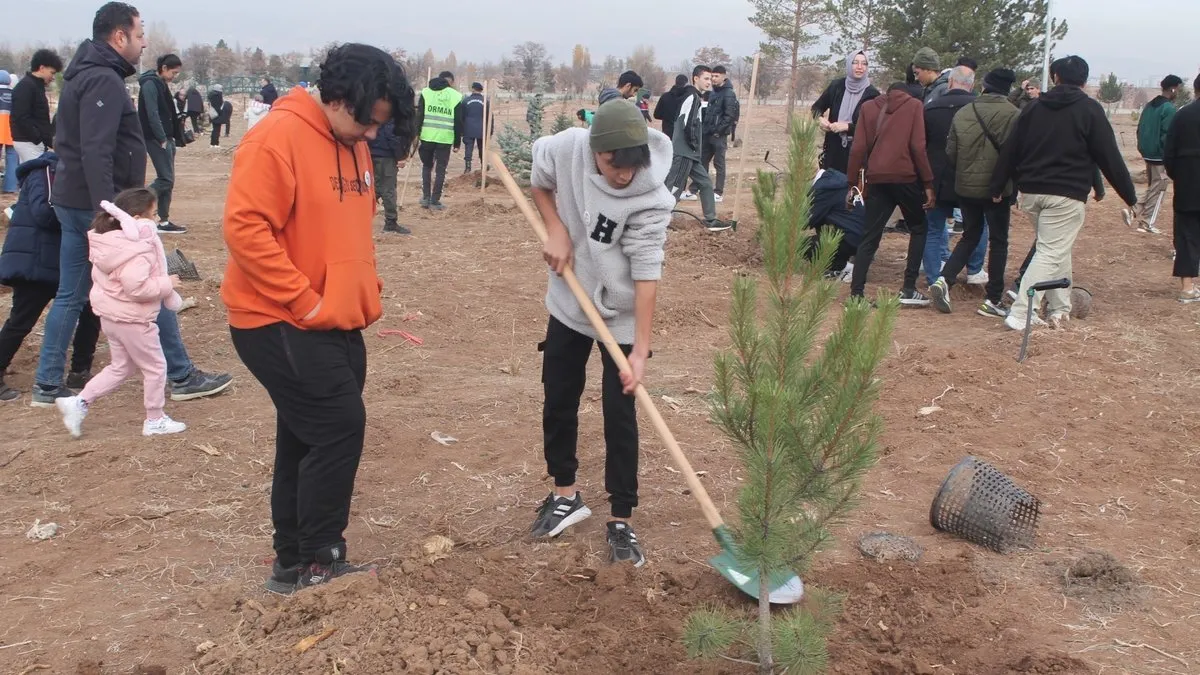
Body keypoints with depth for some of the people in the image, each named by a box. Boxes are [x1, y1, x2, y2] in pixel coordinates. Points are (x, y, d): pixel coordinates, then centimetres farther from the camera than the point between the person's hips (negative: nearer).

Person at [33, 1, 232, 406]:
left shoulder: (83, 76, 17)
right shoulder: (104, 80, -16)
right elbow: (96, 153, -25)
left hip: (72, 202, 10)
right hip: (98, 205, -10)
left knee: (70, 295, 12)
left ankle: (47, 385, 15)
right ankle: (183, 378, 8)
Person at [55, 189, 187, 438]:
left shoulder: (108, 241, 4)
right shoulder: (138, 250, -26)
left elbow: (98, 275, 15)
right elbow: (136, 287, -34)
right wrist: (166, 284, -20)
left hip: (110, 315, 9)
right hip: (133, 320, -9)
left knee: (120, 366, 23)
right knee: (155, 367, 8)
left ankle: (79, 402, 17)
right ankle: (155, 420, 18)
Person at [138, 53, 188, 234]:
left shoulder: (161, 84, 16)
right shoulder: (150, 84, -13)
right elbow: (152, 114, -19)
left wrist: (171, 138, 11)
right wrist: (162, 139, -19)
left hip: (165, 138, 9)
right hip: (156, 139, -9)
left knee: (167, 180, 9)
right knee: (166, 179, -11)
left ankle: (164, 221, 13)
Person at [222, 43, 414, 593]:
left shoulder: (354, 146, 12)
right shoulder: (278, 138, -16)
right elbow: (245, 228, -21)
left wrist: (367, 291, 9)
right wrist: (305, 301, -20)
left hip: (340, 325, 8)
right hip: (281, 325, -8)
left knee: (307, 441, 13)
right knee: (339, 428, -9)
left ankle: (295, 564, 24)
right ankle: (316, 562, 7)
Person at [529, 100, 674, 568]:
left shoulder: (652, 199, -27)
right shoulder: (565, 148, -18)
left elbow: (646, 273, -28)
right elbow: (540, 183, 4)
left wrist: (641, 351, -30)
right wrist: (556, 231, -12)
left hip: (622, 316, -4)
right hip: (568, 304, 4)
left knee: (620, 416, -1)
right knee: (558, 401, 13)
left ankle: (621, 522, 12)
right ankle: (565, 496, 33)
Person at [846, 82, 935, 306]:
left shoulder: (869, 107, 13)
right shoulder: (914, 106, 7)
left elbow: (858, 148, 6)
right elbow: (918, 146, -4)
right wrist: (928, 183, -1)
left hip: (876, 178, 2)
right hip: (905, 177, -2)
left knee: (870, 237, 8)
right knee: (918, 229, 16)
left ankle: (856, 293, -2)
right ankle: (908, 290, 8)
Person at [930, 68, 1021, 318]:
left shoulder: (962, 114, 0)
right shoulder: (1012, 115, -11)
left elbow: (950, 153, 3)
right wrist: (1013, 185, 5)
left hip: (966, 187, 4)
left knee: (970, 237, 19)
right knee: (998, 242, 9)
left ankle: (944, 280, 0)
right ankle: (993, 300, 11)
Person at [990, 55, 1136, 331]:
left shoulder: (1034, 108, 10)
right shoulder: (1090, 110, -2)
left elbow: (1010, 150, 10)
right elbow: (1109, 156, -4)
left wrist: (997, 187, 16)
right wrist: (1130, 195, 2)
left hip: (1030, 193, 6)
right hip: (1066, 195, -5)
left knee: (1058, 249, 19)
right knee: (1051, 253, -4)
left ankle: (1060, 310, 22)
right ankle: (1020, 314, -13)